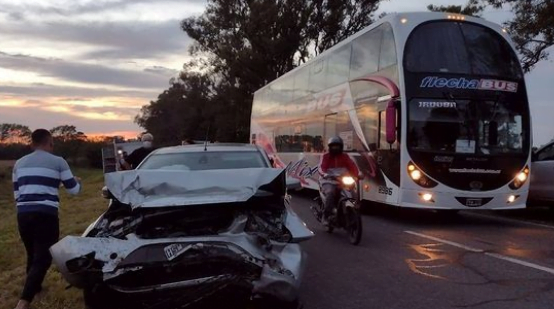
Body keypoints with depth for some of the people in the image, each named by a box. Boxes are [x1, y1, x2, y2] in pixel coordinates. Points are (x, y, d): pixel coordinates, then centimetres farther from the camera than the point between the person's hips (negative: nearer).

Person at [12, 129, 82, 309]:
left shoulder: (19, 163, 16)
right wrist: (78, 181, 29)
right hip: (46, 214, -5)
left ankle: (34, 287, 38)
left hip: (23, 213, 6)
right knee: (43, 258, -5)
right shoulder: (58, 162, 2)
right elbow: (73, 190, 7)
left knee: (33, 255, 23)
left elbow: (16, 193, 22)